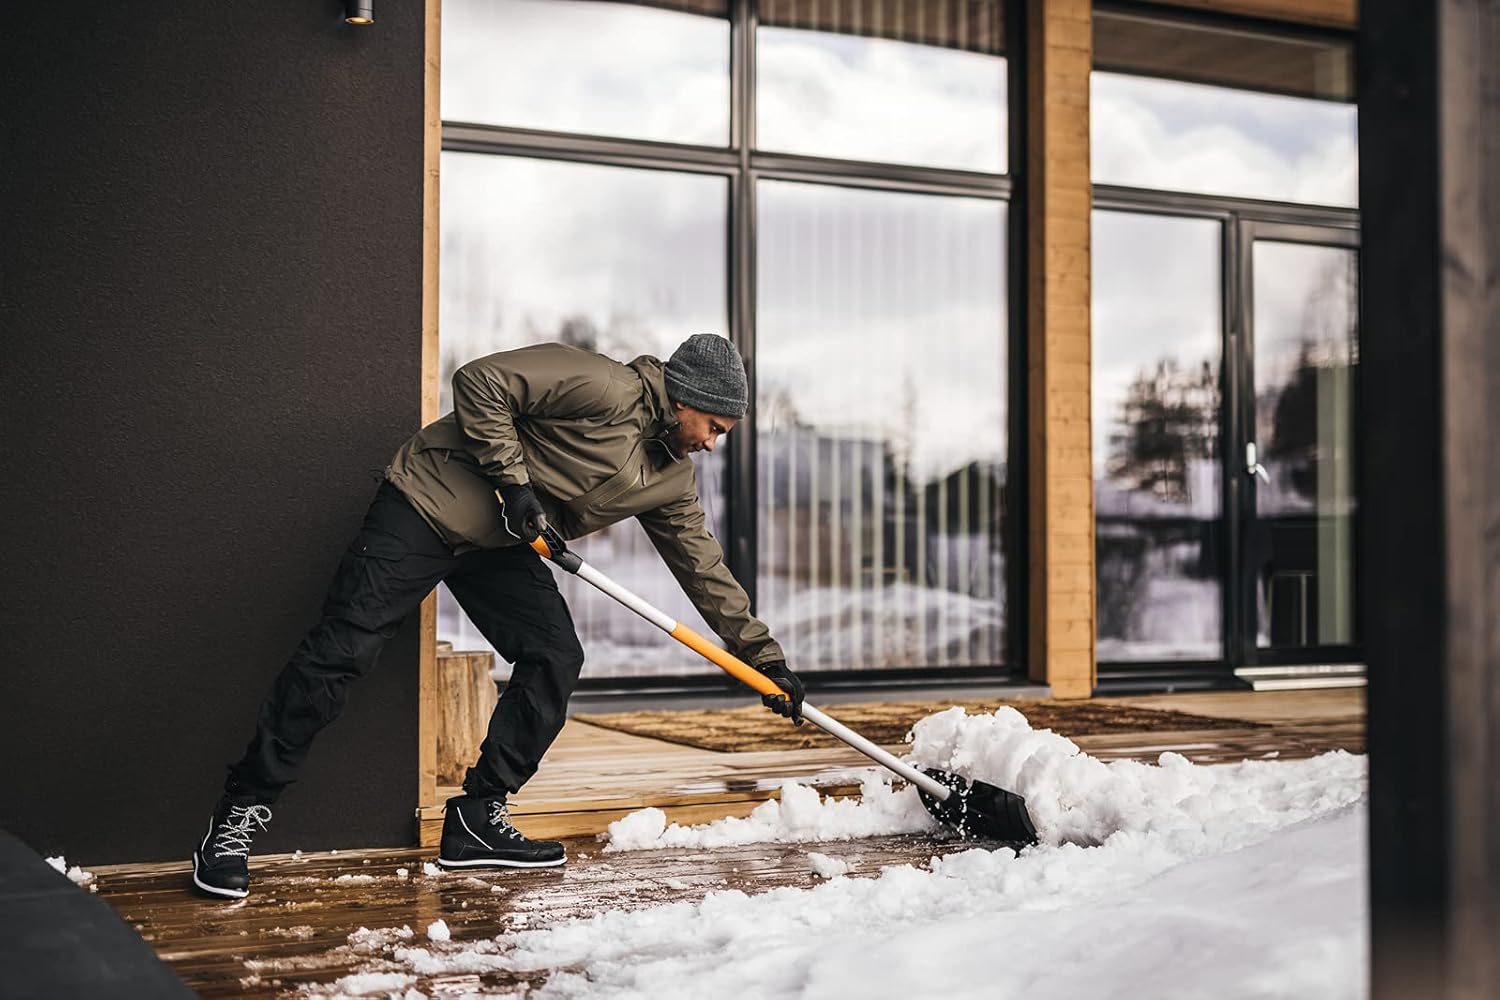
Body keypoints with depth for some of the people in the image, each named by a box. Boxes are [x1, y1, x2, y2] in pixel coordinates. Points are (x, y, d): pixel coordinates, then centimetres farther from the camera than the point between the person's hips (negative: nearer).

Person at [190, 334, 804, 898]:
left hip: (500, 545, 8)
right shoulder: (606, 389, -20)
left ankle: (477, 821, 6)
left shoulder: (671, 480, 5)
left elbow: (704, 568, 13)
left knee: (556, 659, -4)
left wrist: (765, 658, 13)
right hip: (428, 504, -8)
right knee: (340, 652, -12)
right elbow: (480, 382, -21)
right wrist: (512, 478, -23)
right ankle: (239, 815, -4)